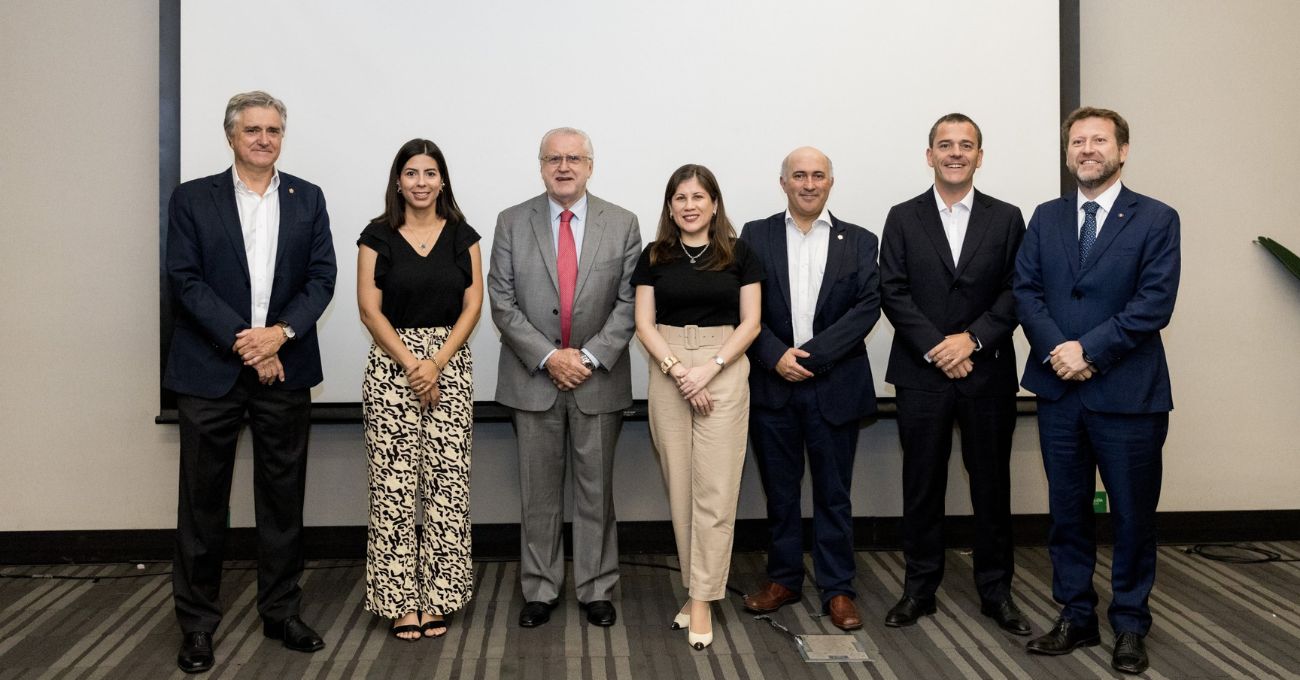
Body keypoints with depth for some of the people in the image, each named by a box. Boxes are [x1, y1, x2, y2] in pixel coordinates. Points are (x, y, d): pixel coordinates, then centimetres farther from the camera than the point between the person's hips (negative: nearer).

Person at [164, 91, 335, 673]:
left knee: (283, 497, 8)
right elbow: (185, 279, -5)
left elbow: (322, 277, 2)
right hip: (210, 370, -2)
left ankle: (281, 613, 21)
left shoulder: (308, 199, 9)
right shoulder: (192, 198, 3)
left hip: (284, 370, 2)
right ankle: (197, 624, 16)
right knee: (202, 500, 4)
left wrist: (280, 333, -13)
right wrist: (243, 342, -13)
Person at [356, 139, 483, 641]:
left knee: (446, 482, 0)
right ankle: (400, 600, 8)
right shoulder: (377, 236, 2)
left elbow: (472, 306, 1)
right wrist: (411, 364, -11)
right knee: (393, 485, -1)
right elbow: (370, 309, -3)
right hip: (391, 366, -1)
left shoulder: (462, 236, 6)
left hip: (450, 365, 1)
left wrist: (437, 362, -10)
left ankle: (437, 596, 11)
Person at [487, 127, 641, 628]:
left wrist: (590, 357, -12)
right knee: (539, 492, 8)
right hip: (533, 378, 0)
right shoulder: (512, 223, 2)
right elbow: (502, 301, -3)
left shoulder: (622, 224, 2)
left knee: (596, 489, 9)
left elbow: (629, 302, -2)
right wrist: (547, 357, -12)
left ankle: (596, 589, 21)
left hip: (599, 377, 0)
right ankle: (540, 590, 20)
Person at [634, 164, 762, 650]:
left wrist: (708, 368, -13)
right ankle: (697, 587, 19)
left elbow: (750, 323, 0)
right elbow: (645, 324, 2)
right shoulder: (654, 257, 6)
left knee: (715, 491, -5)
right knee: (679, 488, 6)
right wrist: (678, 370, -13)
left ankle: (701, 601, 1)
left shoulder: (739, 255, 3)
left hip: (724, 373, -2)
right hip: (667, 376, 2)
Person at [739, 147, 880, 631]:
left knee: (834, 493, 6)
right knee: (779, 491, 11)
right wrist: (776, 356, -14)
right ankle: (783, 579, 25)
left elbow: (867, 307, -5)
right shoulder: (755, 236, 6)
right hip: (772, 386, 1)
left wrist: (811, 354, -14)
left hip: (834, 386, 0)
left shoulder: (859, 242, 5)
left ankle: (837, 588, 17)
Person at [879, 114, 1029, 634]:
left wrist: (973, 338, -14)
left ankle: (995, 590, 21)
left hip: (988, 373, 1)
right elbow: (893, 293, -3)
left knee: (992, 484, 8)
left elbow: (1016, 292, 0)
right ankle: (920, 587, 18)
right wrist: (934, 348, -13)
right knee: (922, 484, 6)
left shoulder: (1006, 219, 7)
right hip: (922, 374, 0)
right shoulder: (903, 218, 5)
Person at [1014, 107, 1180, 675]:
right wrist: (1056, 350, -14)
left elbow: (1154, 304, -11)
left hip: (1128, 391, -3)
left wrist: (1089, 349, -17)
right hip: (1058, 391, 3)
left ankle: (1130, 627, 21)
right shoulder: (1046, 218, 10)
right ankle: (1076, 617, 23)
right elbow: (1025, 291, 2)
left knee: (1133, 515, 6)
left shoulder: (1156, 219, -1)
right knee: (1067, 511, 11)